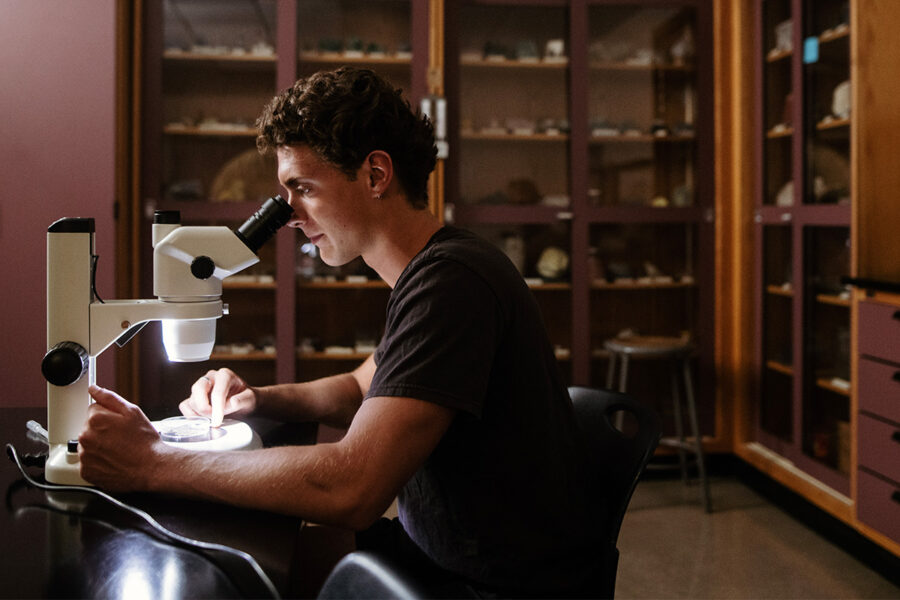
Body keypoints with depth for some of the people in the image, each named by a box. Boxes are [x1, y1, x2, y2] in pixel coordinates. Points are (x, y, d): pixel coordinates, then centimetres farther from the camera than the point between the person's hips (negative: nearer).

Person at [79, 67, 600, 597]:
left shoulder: (451, 282, -26)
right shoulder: (428, 273, 9)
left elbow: (350, 489, -34)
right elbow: (363, 391, 23)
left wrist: (153, 463, -25)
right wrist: (258, 400, 3)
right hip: (441, 551, 9)